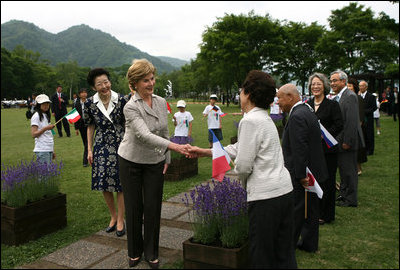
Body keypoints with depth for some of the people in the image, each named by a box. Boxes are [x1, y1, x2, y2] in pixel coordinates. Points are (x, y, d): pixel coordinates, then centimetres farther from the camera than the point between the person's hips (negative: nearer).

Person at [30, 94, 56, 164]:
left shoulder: (46, 116, 19)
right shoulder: (36, 116, -7)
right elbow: (33, 134, -13)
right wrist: (45, 128, -22)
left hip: (49, 149, 8)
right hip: (42, 150, -8)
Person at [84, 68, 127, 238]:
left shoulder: (121, 101, -7)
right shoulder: (90, 103, -2)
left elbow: (127, 124, 1)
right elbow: (90, 127, 7)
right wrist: (89, 150, 5)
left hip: (120, 146, -2)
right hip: (101, 147, 2)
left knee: (121, 185, 3)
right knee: (104, 185, 7)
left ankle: (120, 220, 20)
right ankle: (113, 216, 29)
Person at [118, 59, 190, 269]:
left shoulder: (161, 102, 0)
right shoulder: (131, 107, -18)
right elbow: (144, 135, -32)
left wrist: (167, 158, 6)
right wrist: (174, 147, -41)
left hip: (155, 163, 4)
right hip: (131, 162, -3)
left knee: (153, 208, 5)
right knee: (134, 208, 7)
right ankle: (135, 251, 28)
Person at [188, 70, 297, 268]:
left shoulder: (250, 120, -14)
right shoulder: (265, 118, 14)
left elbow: (243, 164, -16)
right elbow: (238, 148, 21)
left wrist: (242, 180, 7)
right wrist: (205, 152, 24)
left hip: (265, 195, -9)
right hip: (285, 190, 9)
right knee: (284, 254, 18)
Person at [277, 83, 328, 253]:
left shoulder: (297, 116, -21)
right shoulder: (307, 110, 11)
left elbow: (299, 149, -25)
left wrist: (301, 175, -21)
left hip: (301, 176, -10)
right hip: (313, 171, 10)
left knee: (295, 210, 4)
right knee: (311, 209, 18)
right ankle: (309, 243, 31)